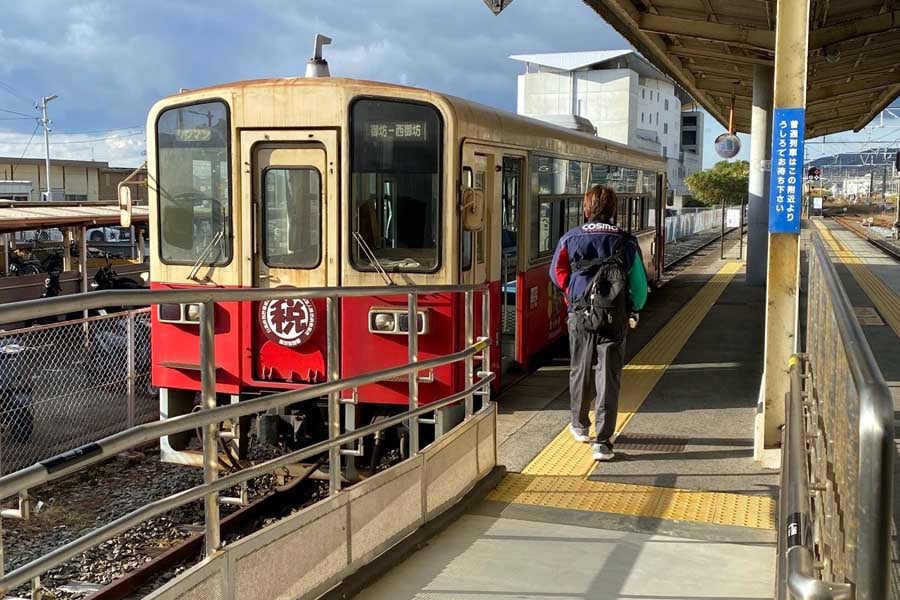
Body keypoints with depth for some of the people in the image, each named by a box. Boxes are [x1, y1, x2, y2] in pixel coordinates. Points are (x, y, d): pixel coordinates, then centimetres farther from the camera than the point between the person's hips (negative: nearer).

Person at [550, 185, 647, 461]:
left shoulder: (570, 239, -3)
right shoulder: (626, 242, -7)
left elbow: (557, 274, 4)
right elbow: (639, 285, -5)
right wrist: (633, 311, 12)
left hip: (580, 316, 2)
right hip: (614, 319, -2)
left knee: (581, 371, 19)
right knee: (608, 378, 2)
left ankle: (580, 426, 37)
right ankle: (602, 441, -1)